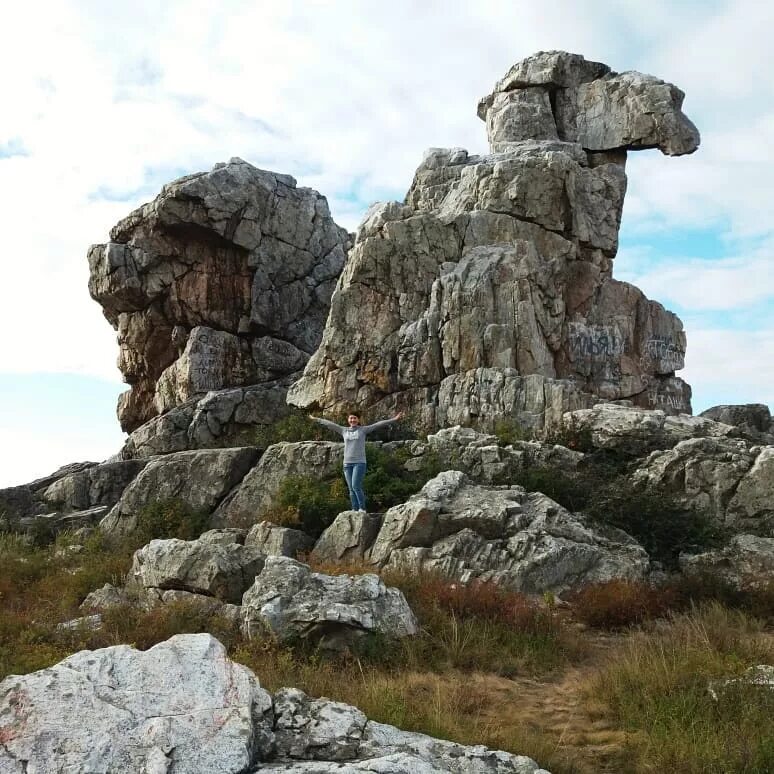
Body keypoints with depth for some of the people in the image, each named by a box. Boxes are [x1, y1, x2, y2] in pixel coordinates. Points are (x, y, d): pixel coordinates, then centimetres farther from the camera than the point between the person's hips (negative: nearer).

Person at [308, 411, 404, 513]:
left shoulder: (363, 430, 3)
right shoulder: (344, 430, 12)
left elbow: (378, 424, -2)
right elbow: (329, 424, 17)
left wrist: (394, 419, -7)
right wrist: (316, 419, 23)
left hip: (359, 462, -4)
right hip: (347, 463, 4)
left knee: (356, 486, -16)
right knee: (351, 489, 3)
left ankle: (362, 509, -6)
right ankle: (355, 510, 5)